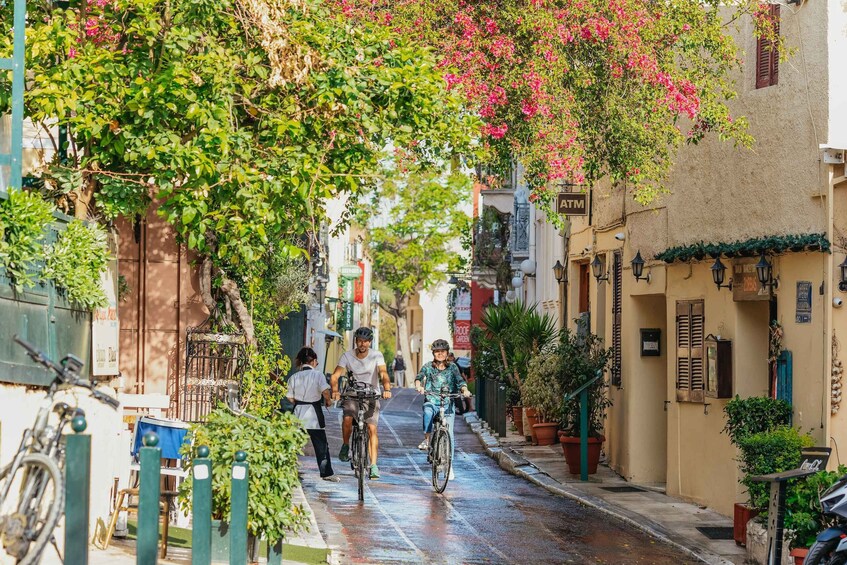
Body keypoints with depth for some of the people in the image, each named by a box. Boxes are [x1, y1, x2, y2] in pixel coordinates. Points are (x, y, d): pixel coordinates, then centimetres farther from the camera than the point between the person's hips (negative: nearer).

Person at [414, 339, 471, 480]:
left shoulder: (452, 367, 6)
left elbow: (460, 380, -6)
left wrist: (464, 390, -27)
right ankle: (426, 439, -24)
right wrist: (418, 385, -31)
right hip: (432, 401, 0)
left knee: (449, 435, -6)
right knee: (427, 411, -37)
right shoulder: (428, 367, 6)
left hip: (448, 404, 0)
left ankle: (449, 465, 4)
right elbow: (419, 377, -8)